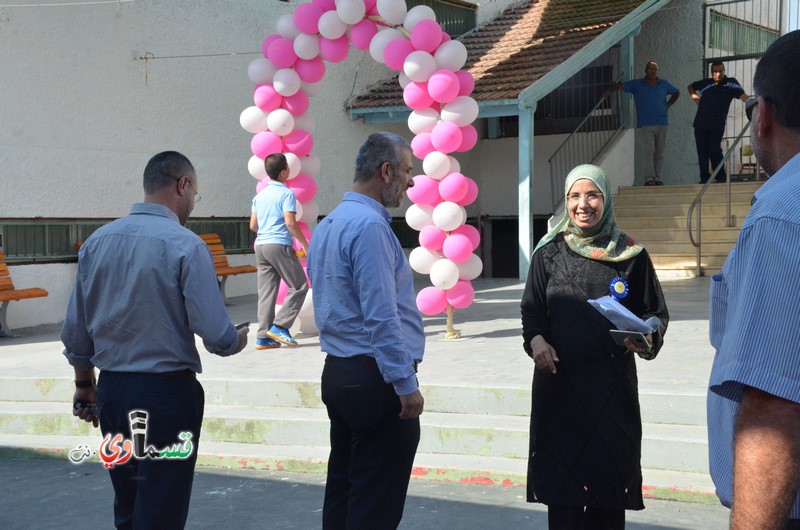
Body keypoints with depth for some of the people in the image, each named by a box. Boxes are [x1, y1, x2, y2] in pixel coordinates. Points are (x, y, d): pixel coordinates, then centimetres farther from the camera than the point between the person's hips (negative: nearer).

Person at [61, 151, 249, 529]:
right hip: (167, 392, -6)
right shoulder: (185, 245, -14)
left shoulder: (97, 241, 2)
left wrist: (85, 385, 22)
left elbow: (75, 331, 7)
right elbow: (216, 336, -18)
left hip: (111, 389, 6)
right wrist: (238, 341, 4)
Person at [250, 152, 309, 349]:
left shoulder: (260, 195, 14)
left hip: (261, 246, 7)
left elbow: (253, 225, 16)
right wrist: (305, 244, -8)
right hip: (280, 245, -7)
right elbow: (290, 222, -16)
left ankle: (263, 337, 3)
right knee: (299, 286, 3)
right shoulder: (286, 193, -7)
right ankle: (280, 326, -4)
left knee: (266, 291, 6)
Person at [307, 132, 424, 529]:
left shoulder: (327, 225, 13)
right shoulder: (370, 225, -17)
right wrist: (406, 385, -18)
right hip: (375, 379, -10)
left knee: (341, 490, 15)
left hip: (337, 373, 10)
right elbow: (382, 316, -22)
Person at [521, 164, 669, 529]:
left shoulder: (631, 255, 2)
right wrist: (536, 340, -11)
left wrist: (645, 338, -15)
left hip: (611, 383, -1)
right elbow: (532, 312, 9)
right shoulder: (549, 254, 5)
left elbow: (655, 313, 5)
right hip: (559, 380, 1)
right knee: (562, 482, 1)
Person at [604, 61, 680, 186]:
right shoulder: (637, 84, 3)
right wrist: (609, 90, -27)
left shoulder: (664, 84, 12)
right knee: (650, 150, -14)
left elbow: (676, 93, 27)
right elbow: (620, 86, -6)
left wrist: (668, 105, 12)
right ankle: (649, 178, -13)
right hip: (645, 124, -3)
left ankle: (657, 177, 11)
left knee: (660, 152, 5)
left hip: (662, 123, 4)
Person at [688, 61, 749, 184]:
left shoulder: (730, 83, -3)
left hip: (717, 125, -4)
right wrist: (693, 95, 8)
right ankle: (704, 178, 12)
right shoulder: (705, 83, 9)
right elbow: (691, 86, 28)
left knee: (715, 151, -8)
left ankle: (721, 177, 5)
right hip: (700, 124, 4)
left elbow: (742, 95, -18)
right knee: (702, 152, 5)